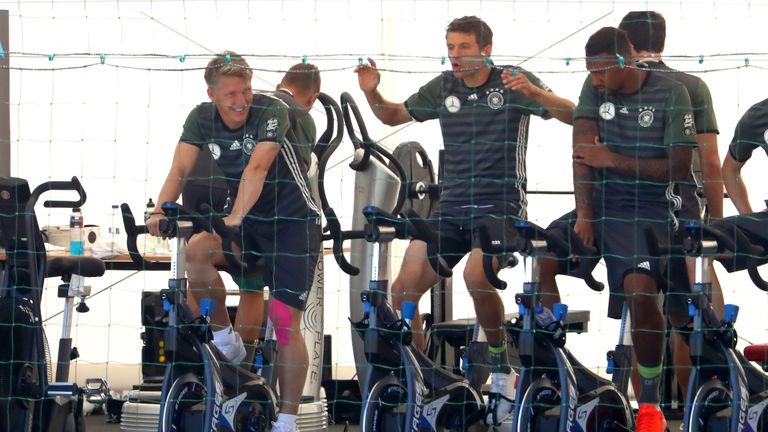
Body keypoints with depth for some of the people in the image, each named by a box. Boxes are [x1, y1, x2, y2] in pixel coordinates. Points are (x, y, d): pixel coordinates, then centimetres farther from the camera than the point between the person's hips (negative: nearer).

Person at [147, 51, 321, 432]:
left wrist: (235, 218, -44)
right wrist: (161, 212, -33)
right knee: (196, 252, -27)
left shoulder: (271, 111, -20)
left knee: (285, 321, -10)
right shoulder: (202, 118, -7)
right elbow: (180, 170, -16)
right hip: (248, 223, 4)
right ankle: (225, 340, -6)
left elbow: (257, 169, -32)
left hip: (293, 222, -4)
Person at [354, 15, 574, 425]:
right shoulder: (443, 87, 10)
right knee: (403, 289, -7)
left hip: (501, 205, -5)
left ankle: (501, 364, -10)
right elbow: (392, 116, 21)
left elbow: (571, 115, -12)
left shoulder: (513, 81, -3)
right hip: (452, 206, 5)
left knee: (476, 275, -32)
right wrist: (372, 93, -1)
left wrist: (533, 92, -31)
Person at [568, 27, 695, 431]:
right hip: (599, 202, 5)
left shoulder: (670, 93, -7)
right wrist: (583, 213, -13)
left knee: (640, 291, -26)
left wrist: (615, 161, -14)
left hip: (648, 210, -5)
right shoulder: (594, 88, 3)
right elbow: (583, 149, -4)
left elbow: (680, 167, -8)